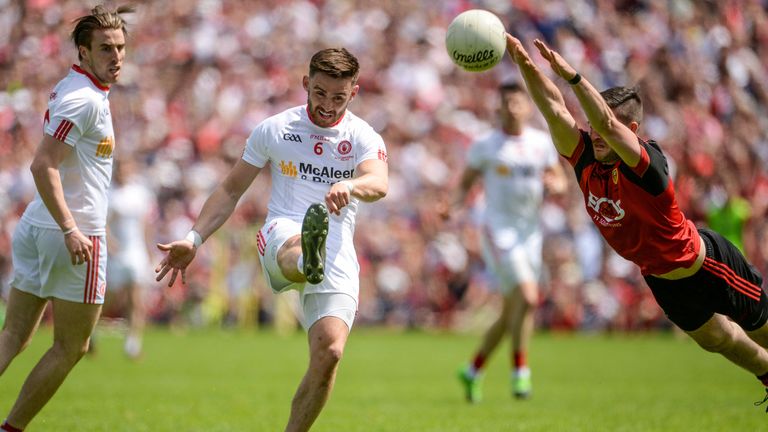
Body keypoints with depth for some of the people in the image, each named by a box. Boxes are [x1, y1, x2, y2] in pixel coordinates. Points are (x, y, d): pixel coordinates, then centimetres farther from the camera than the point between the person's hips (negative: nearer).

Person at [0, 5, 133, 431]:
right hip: (76, 235, -9)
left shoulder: (72, 89, 15)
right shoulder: (84, 98, -16)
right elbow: (43, 165, -24)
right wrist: (70, 229, -28)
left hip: (37, 226, 9)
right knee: (70, 348, 3)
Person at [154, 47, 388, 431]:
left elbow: (379, 184, -15)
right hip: (282, 233, -1)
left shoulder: (364, 138, 7)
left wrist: (350, 186, -39)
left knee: (329, 352, -18)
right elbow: (232, 189, 19)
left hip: (339, 255, 1)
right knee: (296, 244, -41)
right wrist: (194, 239, 8)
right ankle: (308, 260, -80)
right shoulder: (274, 129, 11)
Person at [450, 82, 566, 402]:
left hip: (530, 232, 5)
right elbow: (466, 181, 5)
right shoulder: (486, 146, -1)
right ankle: (520, 369, -10)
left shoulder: (543, 143, 9)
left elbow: (560, 181, 17)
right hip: (499, 229, -5)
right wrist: (458, 199, -16)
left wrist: (554, 184, -7)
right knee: (527, 297, -22)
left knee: (511, 311, 10)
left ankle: (473, 370, 26)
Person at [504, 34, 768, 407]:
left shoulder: (646, 163, -34)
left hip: (707, 264, -7)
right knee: (715, 339, 23)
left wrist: (571, 75, -62)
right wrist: (525, 64, -41)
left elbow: (607, 124, -51)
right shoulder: (586, 159, -16)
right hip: (659, 277, 7)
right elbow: (554, 109, -25)